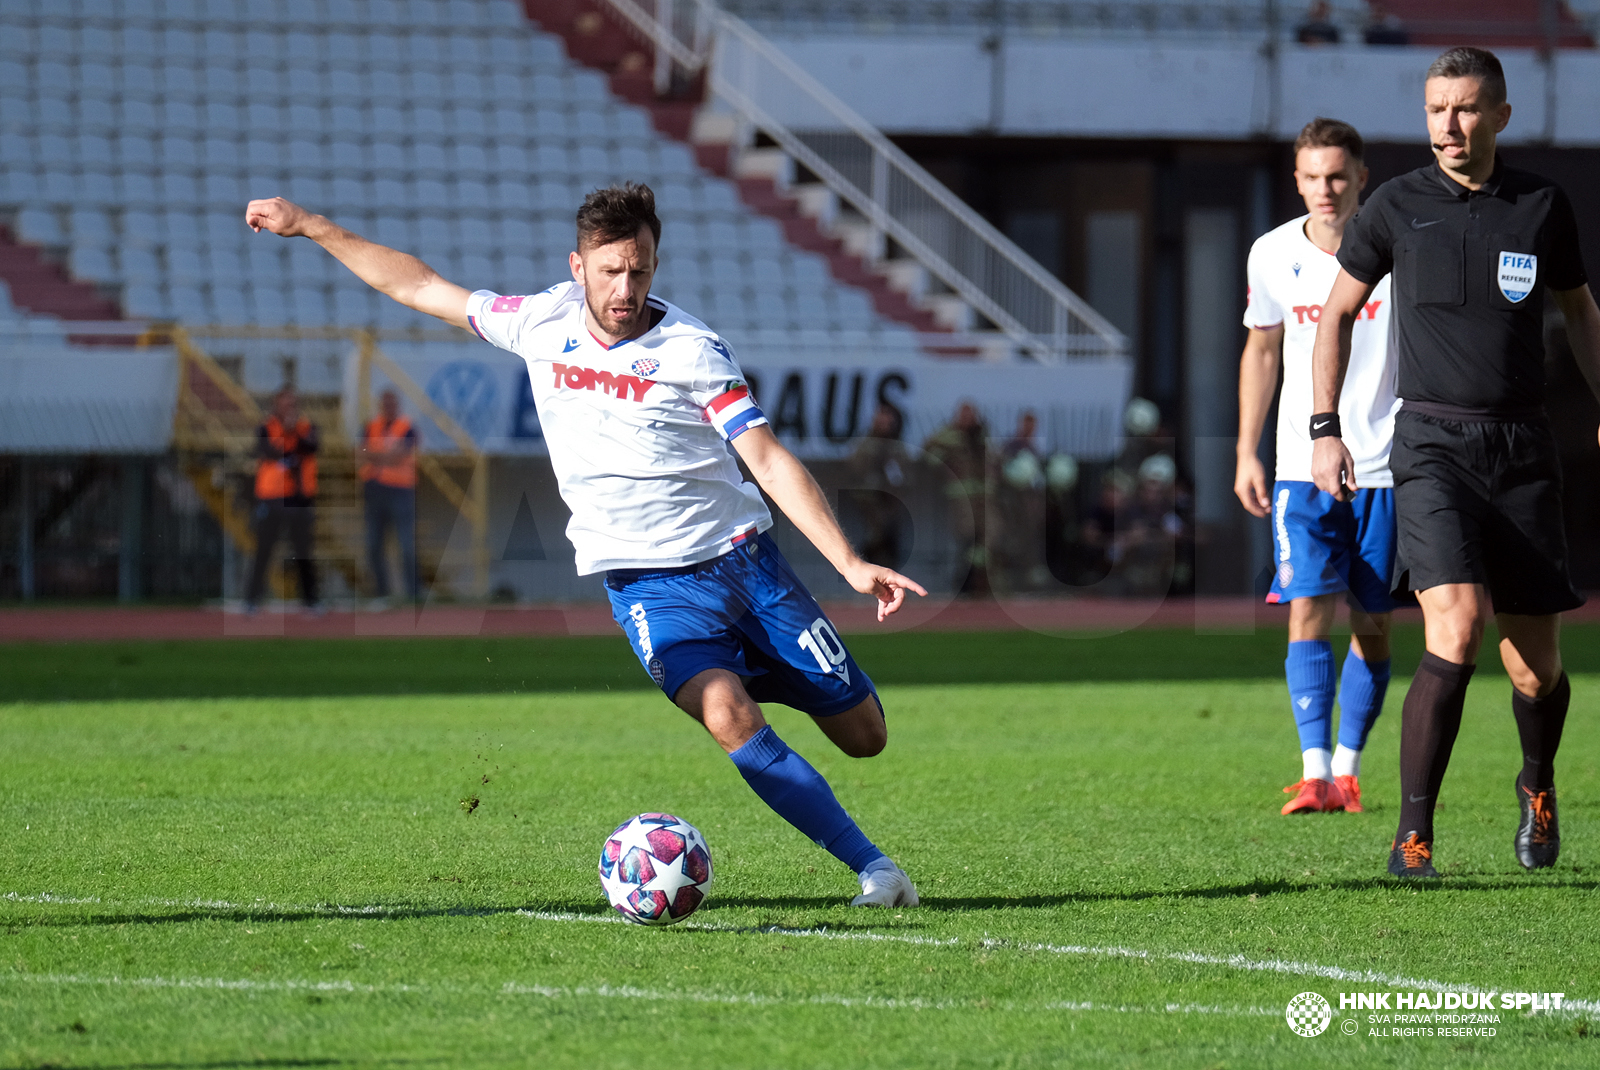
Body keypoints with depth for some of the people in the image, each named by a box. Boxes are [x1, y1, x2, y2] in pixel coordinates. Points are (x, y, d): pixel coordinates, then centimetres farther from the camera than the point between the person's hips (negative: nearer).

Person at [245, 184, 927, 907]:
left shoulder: (691, 349, -9)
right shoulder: (545, 323, -1)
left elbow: (768, 459, -13)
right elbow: (418, 287, 11)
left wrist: (850, 564, -23)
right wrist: (310, 226, 14)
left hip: (744, 558, 0)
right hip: (649, 585, 0)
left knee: (863, 736, 2)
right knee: (731, 718, -28)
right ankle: (872, 867, -21)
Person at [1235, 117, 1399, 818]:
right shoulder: (1273, 255, 1)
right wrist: (1246, 453, 11)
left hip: (1386, 466, -1)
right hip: (1302, 465, 1)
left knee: (1372, 624, 3)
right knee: (1308, 611, -12)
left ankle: (1347, 767, 16)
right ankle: (1315, 773, -17)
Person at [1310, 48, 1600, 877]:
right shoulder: (1397, 207, 0)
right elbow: (1337, 312, 12)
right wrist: (1325, 429, 6)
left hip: (1522, 449, 2)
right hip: (1432, 443, -2)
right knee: (1456, 627, -23)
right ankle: (1412, 833, -17)